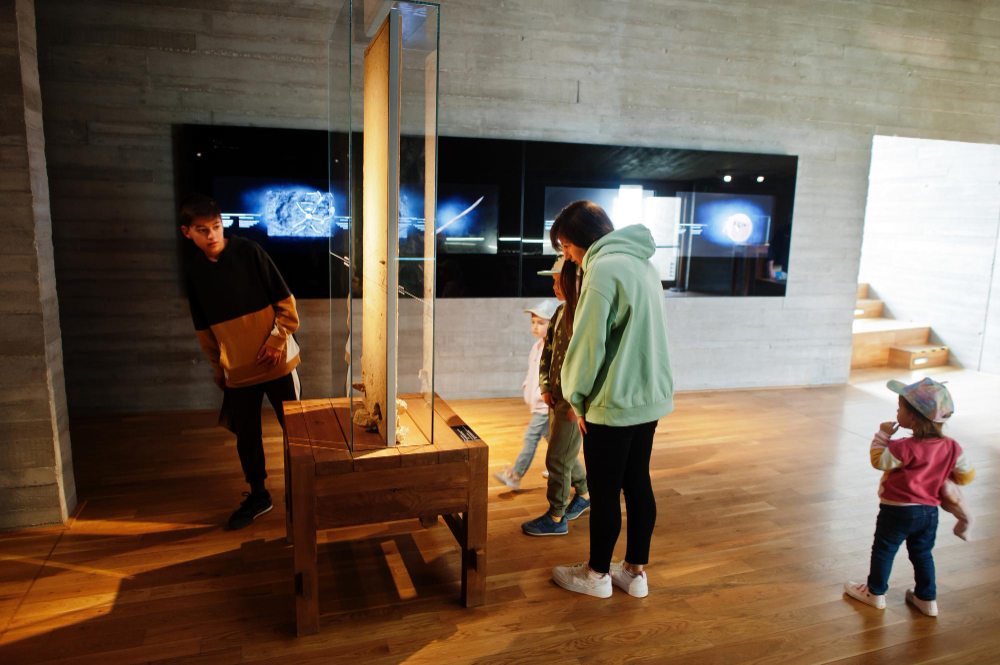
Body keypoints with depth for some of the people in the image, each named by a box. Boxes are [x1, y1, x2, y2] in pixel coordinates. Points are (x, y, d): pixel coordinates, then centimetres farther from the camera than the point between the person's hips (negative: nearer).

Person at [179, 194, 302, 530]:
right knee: (246, 434, 12)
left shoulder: (248, 251, -9)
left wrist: (277, 340, -14)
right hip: (237, 369, 3)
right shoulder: (192, 267, 2)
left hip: (275, 361, -3)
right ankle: (258, 494, 31)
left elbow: (285, 301, -6)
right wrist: (216, 366, 14)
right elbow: (203, 326, 12)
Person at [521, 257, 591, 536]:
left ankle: (555, 518, 16)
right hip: (557, 397, 8)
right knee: (565, 454, 21)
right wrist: (545, 387, 4)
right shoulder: (560, 312, 8)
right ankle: (585, 493, 43)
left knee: (558, 459, 1)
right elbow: (547, 352, 13)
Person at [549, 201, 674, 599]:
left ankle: (597, 574, 24)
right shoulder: (642, 263, 11)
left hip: (614, 404, -9)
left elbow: (588, 345, -18)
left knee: (604, 492, 7)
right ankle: (635, 572, 29)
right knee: (638, 484, 16)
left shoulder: (603, 269, -18)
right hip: (650, 398, 9)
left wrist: (576, 397, -4)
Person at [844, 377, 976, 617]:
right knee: (922, 553, 22)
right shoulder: (952, 447, -8)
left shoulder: (904, 448, -27)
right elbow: (967, 475, 3)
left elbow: (878, 460, -12)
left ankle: (875, 593, 26)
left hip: (897, 510, -6)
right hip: (929, 511, 6)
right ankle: (927, 598, 33)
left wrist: (882, 435, -3)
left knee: (883, 550, 12)